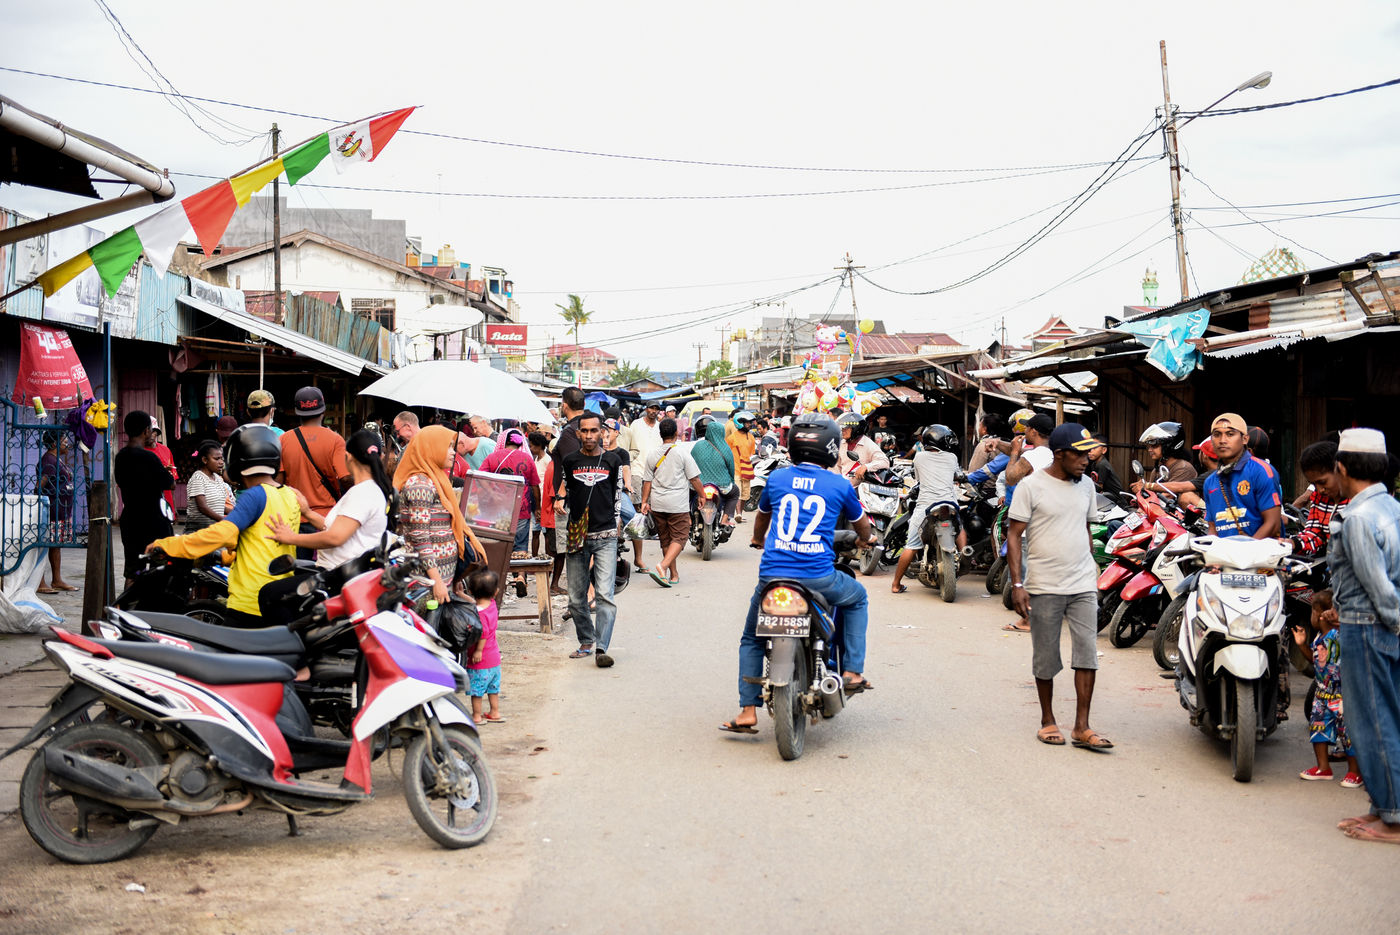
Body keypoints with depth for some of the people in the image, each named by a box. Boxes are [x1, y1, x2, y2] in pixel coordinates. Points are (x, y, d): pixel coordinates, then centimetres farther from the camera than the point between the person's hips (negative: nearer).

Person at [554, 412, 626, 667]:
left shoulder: (613, 461, 5)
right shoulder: (570, 461, 6)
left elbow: (617, 496, 12)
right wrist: (560, 501, -1)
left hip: (605, 536, -2)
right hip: (576, 536, 2)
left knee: (604, 594, -13)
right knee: (576, 598, 7)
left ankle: (601, 648, -16)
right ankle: (586, 642, 23)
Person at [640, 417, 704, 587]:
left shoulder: (652, 455, 5)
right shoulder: (682, 453, -6)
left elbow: (647, 481, 5)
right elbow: (694, 479, -4)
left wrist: (644, 502, 10)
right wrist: (702, 496, 7)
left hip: (657, 504, 4)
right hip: (678, 503, -4)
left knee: (665, 539, 15)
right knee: (679, 537, -1)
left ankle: (674, 574, 21)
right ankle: (663, 566, -22)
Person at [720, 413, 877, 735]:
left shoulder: (776, 478, 11)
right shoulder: (840, 485, 5)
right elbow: (861, 524, 24)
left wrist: (758, 540, 54)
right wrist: (866, 539, 49)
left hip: (772, 574, 2)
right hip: (818, 576, -2)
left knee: (751, 639, 22)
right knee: (857, 598, 30)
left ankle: (748, 711, 12)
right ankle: (852, 671, 21)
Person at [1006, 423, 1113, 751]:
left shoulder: (1085, 486, 11)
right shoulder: (1031, 486, -5)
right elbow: (1014, 536, -6)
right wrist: (1017, 584, -12)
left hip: (1083, 587, 4)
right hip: (1044, 588, -4)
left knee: (1087, 653, -4)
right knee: (1045, 658, 5)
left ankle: (1081, 727, 0)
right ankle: (1047, 721, 20)